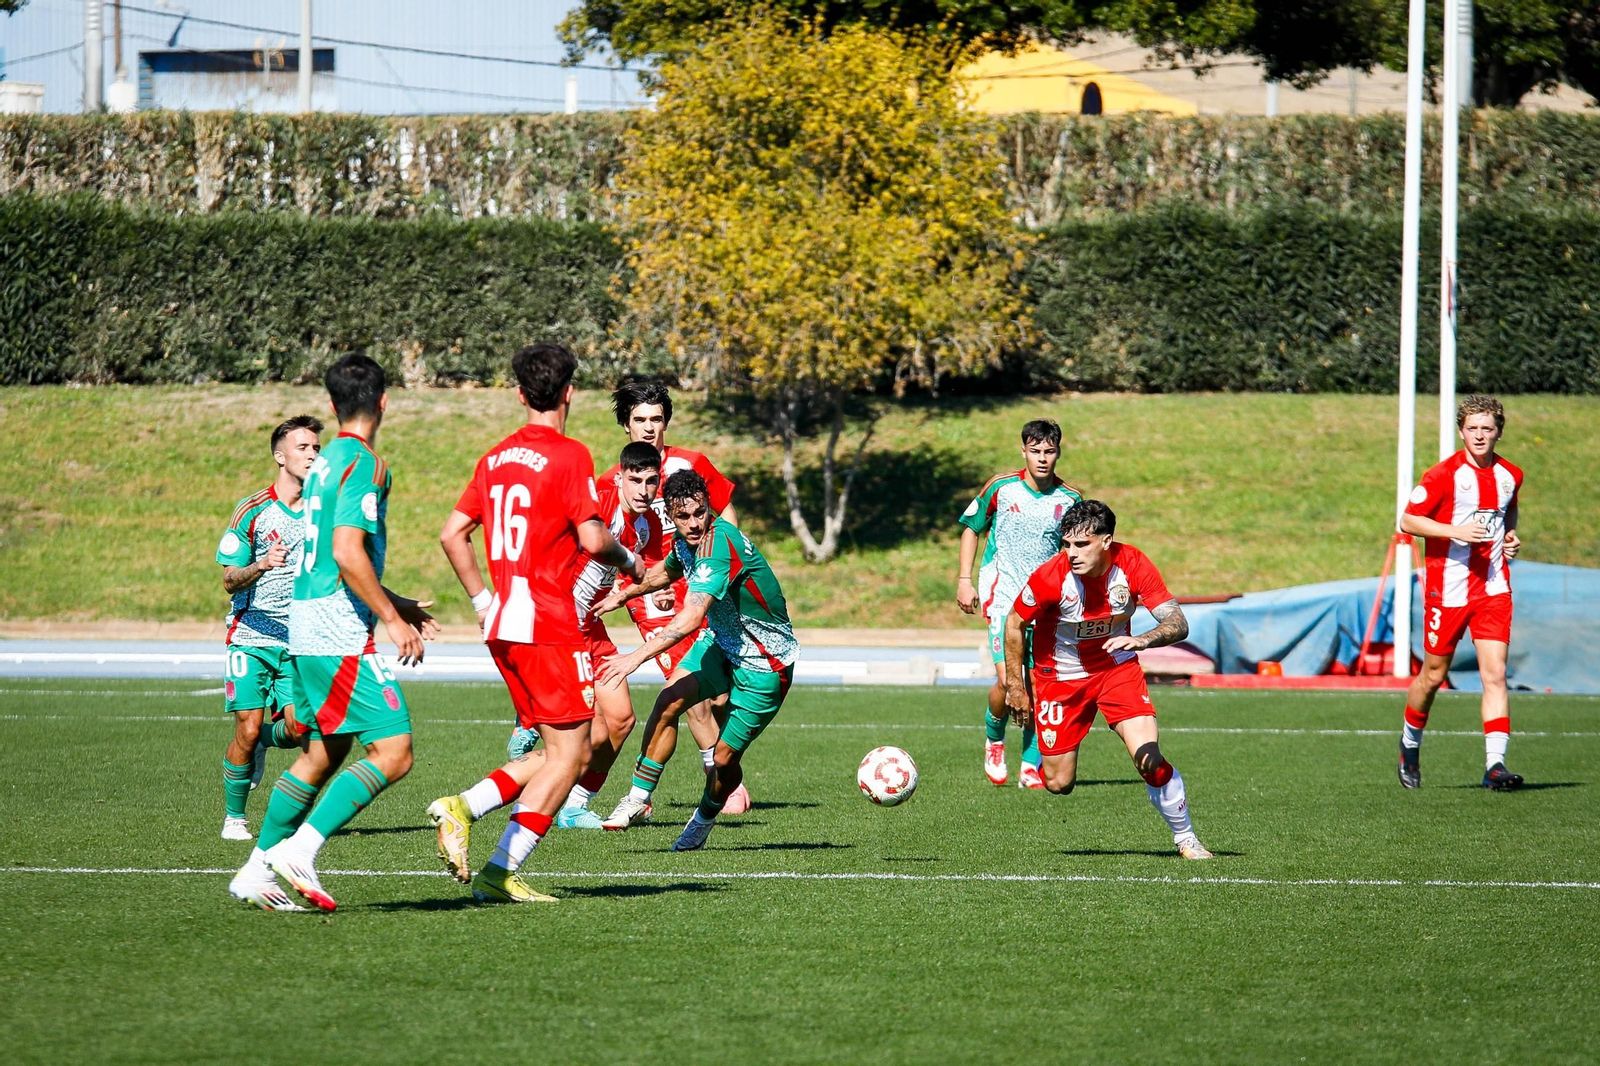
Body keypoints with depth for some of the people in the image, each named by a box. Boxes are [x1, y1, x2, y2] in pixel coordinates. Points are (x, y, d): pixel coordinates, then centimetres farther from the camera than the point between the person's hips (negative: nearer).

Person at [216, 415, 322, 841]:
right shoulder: (252, 510, -5)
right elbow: (229, 582, -6)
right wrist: (259, 566, -27)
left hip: (300, 641, 3)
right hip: (252, 635, -3)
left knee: (296, 729, -12)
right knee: (247, 730, -10)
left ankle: (264, 741, 25)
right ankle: (233, 817, 11)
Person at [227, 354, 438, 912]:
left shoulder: (327, 462, 17)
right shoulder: (362, 465, -12)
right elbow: (347, 553, -21)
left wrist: (394, 603, 29)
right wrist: (392, 619, -15)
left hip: (306, 623, 10)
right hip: (339, 633, -10)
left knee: (323, 752, 17)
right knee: (393, 750, -11)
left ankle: (257, 870, 18)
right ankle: (300, 850, -19)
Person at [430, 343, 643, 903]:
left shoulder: (496, 457, 12)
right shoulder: (569, 455, -9)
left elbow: (452, 533, 13)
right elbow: (593, 539, -16)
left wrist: (483, 599, 18)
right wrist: (628, 560, 4)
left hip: (503, 625, 8)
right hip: (548, 625, -8)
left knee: (568, 752, 14)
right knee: (567, 755, -3)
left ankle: (461, 808, -1)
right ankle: (499, 873, -10)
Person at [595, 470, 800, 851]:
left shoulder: (718, 545, -32)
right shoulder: (687, 540, -4)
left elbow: (691, 618, -40)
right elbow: (667, 571, 23)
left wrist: (636, 657, -42)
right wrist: (625, 594, 35)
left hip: (765, 663, -7)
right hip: (723, 641, 7)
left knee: (724, 758, -4)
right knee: (669, 701, -18)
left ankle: (704, 819, 26)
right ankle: (638, 798, -9)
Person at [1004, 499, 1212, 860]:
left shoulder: (1133, 565, -21)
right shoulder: (1051, 576, -25)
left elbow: (1178, 623, -22)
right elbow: (1015, 624, -9)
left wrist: (1141, 640, -43)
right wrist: (1015, 687, -4)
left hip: (1118, 668, 1)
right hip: (1061, 677, -1)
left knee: (1149, 759, -18)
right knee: (1059, 784, 1)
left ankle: (1185, 837, 3)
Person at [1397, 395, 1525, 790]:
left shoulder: (1510, 476, 7)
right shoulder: (1444, 475, -9)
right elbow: (1407, 521, -9)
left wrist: (1511, 536, 7)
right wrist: (1455, 530, -21)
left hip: (1493, 590, 3)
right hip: (1448, 590, -3)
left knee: (1495, 675, -10)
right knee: (1433, 675, 8)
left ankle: (1494, 764, -15)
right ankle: (1410, 743, 35)